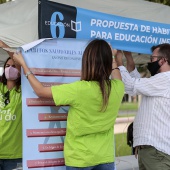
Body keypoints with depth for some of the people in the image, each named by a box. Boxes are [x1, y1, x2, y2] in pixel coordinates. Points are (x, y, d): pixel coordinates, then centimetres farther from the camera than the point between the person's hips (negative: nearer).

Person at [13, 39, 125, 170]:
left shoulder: (79, 89, -21)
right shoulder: (117, 88, -7)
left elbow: (40, 91, -9)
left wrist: (23, 63, 2)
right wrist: (112, 59, 37)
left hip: (80, 159, -4)